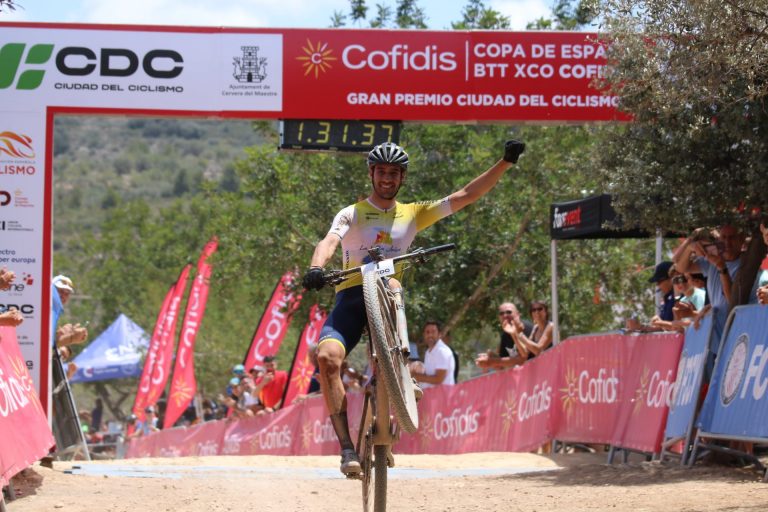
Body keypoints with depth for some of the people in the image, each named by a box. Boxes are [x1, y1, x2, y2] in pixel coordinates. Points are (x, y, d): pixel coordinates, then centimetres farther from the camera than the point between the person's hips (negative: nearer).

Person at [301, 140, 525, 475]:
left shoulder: (413, 214, 14)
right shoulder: (352, 214, 7)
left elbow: (466, 196, 9)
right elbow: (329, 242, -13)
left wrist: (506, 162, 0)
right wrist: (315, 269, -36)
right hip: (350, 296, -1)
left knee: (389, 284, -37)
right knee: (328, 356, -27)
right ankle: (346, 448, -23)